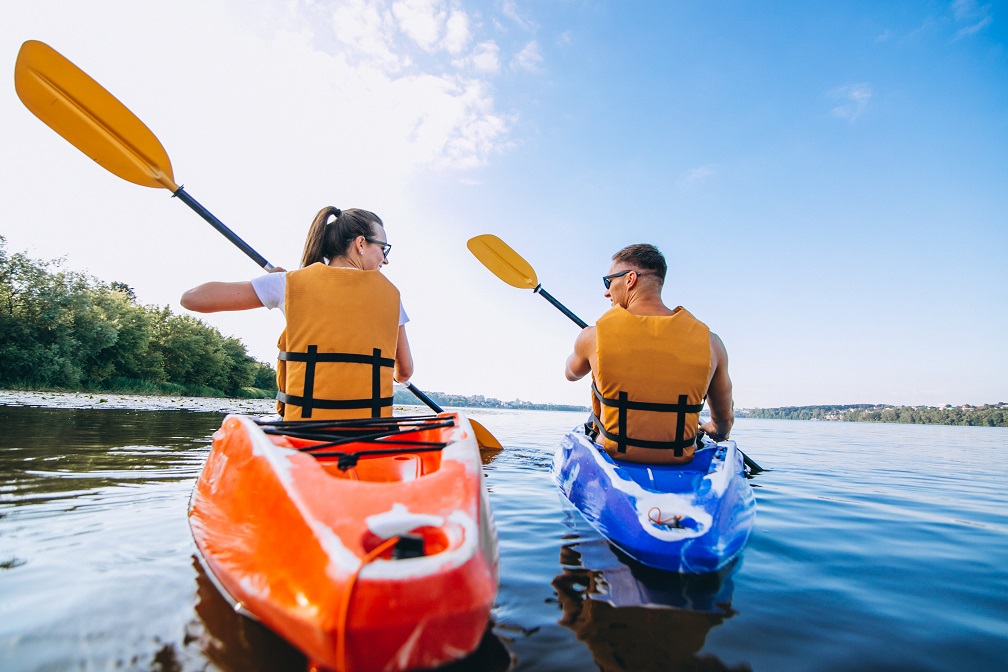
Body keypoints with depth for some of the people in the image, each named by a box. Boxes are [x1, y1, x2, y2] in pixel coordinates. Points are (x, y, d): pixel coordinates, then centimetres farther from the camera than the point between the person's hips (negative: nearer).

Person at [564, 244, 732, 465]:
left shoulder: (593, 336, -13)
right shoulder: (710, 342, -10)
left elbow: (571, 373, 11)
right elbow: (724, 421, 4)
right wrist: (715, 432, 28)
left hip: (612, 456, -1)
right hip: (680, 465, 1)